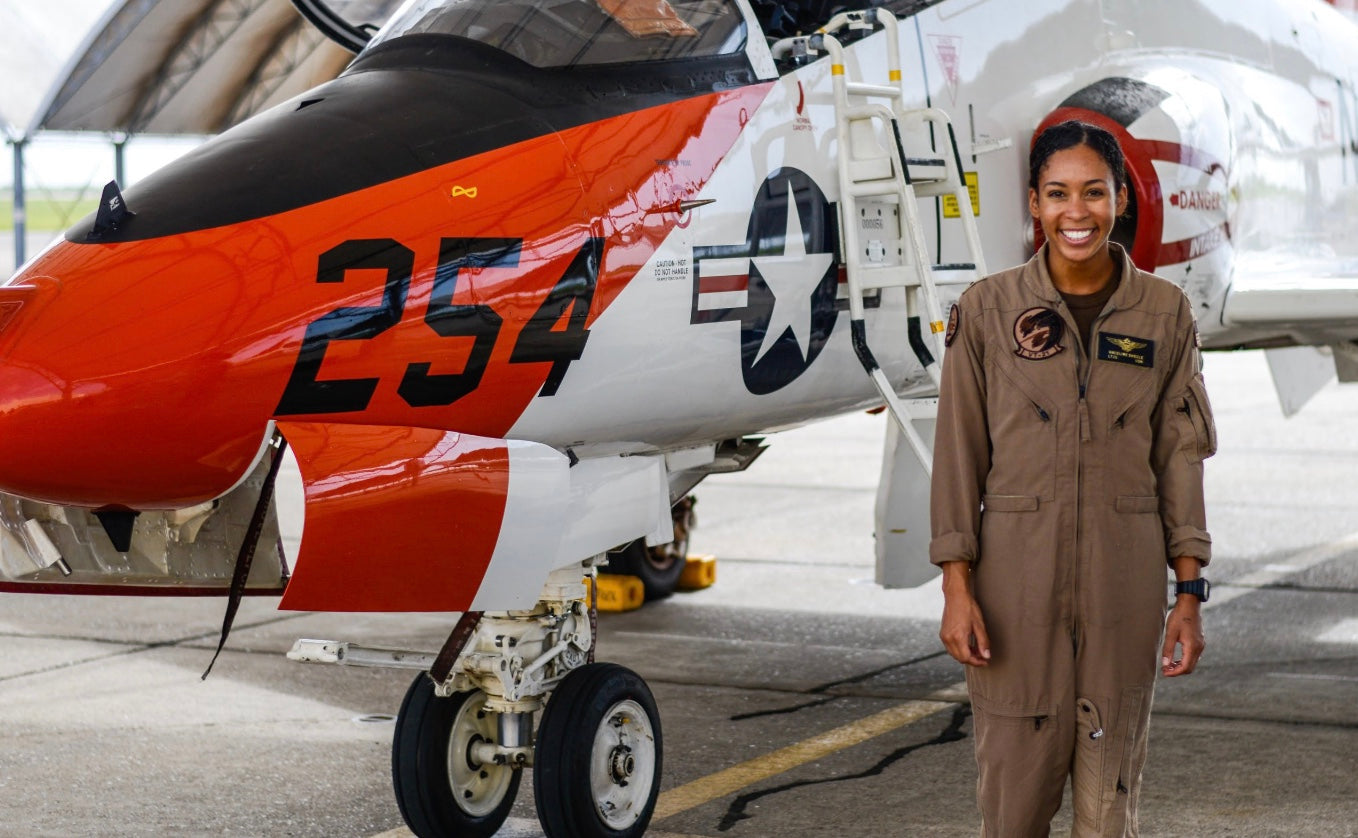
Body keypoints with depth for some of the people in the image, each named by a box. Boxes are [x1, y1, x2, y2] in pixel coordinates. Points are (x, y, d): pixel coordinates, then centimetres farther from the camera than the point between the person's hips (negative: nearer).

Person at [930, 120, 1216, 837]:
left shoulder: (1165, 313, 4)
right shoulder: (987, 308, 0)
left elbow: (1180, 456, 6)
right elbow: (958, 453, 1)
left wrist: (1189, 594, 1)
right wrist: (957, 587, -5)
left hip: (1125, 582, 1)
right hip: (1016, 575, -1)